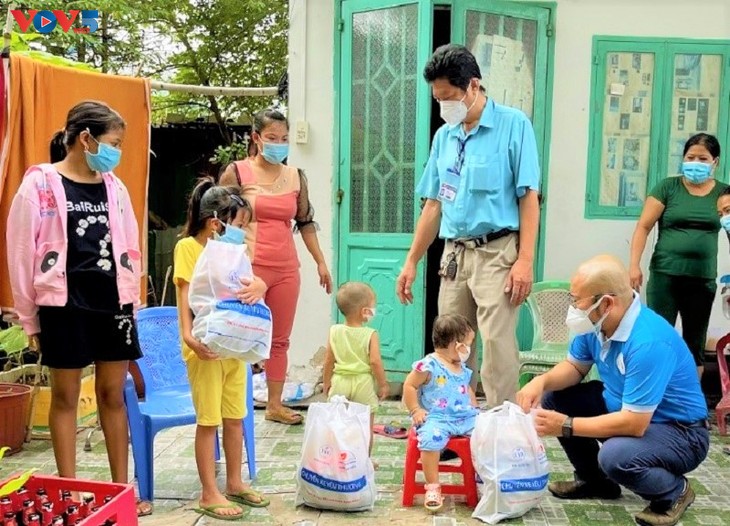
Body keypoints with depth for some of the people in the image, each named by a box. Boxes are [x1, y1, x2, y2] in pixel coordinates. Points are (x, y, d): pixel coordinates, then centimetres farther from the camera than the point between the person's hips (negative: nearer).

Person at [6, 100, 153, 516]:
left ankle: (121, 488, 21)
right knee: (65, 396, 7)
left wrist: (132, 301, 10)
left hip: (114, 304, 4)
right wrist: (30, 317, -2)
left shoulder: (114, 186, 9)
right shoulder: (40, 185, -6)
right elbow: (21, 253, -4)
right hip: (64, 306, -4)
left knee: (113, 395, 10)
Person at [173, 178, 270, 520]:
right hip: (206, 348, -6)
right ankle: (209, 495, 12)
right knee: (209, 421, 1)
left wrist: (258, 287, -23)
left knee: (235, 418, 14)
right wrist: (188, 336, -28)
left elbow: (253, 281, 1)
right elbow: (185, 295, -15)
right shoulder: (188, 247, -7)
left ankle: (234, 483, 28)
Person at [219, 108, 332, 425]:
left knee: (280, 340, 10)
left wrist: (321, 262, 17)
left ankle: (275, 404, 20)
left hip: (286, 270, 5)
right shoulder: (237, 172, 0)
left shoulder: (296, 177, 12)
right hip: (248, 268, -4)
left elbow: (306, 222, 18)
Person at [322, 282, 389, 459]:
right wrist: (383, 384, -5)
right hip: (364, 384, -3)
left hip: (340, 381, 3)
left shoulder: (335, 331, -3)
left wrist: (327, 382, 13)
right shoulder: (370, 335, -13)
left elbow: (328, 360, 1)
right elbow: (375, 361, -17)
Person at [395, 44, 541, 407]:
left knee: (497, 350, -9)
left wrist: (525, 259, -15)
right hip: (454, 254, 6)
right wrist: (411, 261, 14)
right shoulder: (444, 136, 14)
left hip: (496, 253, -6)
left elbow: (528, 197, -8)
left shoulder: (513, 124, -3)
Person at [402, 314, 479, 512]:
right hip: (436, 418, -7)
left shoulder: (463, 369, 16)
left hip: (465, 417, 7)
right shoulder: (429, 366, -9)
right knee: (431, 438, -35)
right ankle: (433, 487, -21)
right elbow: (409, 386, -7)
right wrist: (415, 410, -11)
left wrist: (475, 409, 19)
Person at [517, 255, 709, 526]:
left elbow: (634, 423, -34)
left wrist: (566, 426, -28)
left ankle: (674, 491, -1)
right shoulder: (596, 322, -8)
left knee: (615, 455, -35)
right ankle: (595, 480, 18)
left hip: (679, 431, -8)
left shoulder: (648, 343, -34)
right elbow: (575, 367, 8)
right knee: (553, 399, -2)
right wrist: (541, 381, -14)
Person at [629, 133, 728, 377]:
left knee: (695, 345, 12)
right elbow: (643, 227, -3)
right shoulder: (668, 187, 0)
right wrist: (634, 265, -11)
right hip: (665, 275, -3)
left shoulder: (723, 193, 7)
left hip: (703, 279, 3)